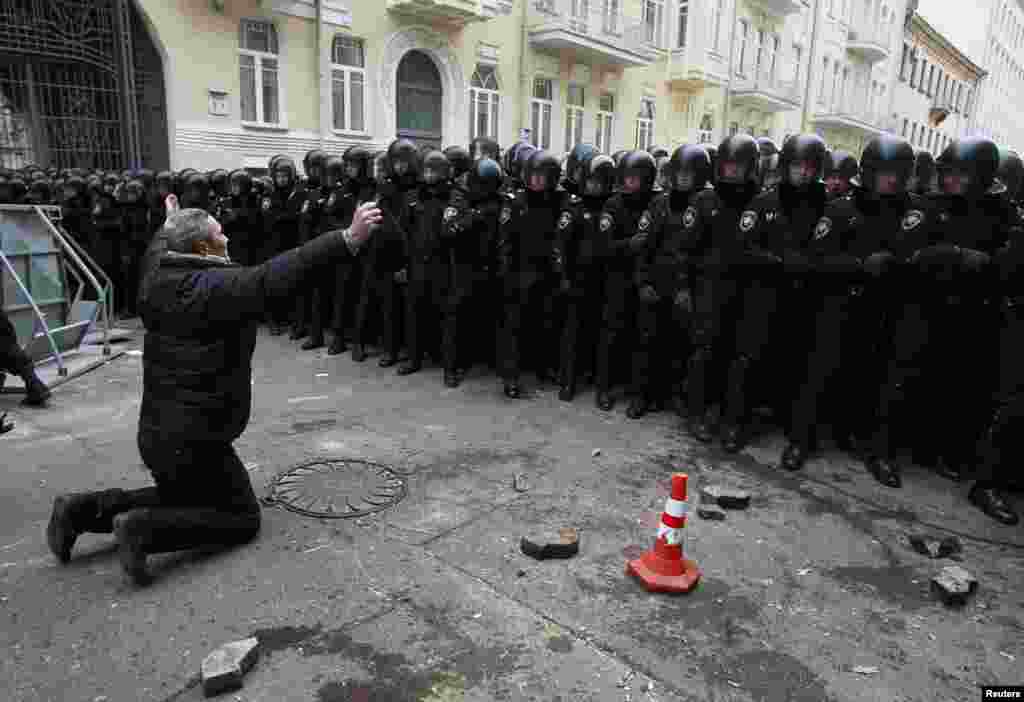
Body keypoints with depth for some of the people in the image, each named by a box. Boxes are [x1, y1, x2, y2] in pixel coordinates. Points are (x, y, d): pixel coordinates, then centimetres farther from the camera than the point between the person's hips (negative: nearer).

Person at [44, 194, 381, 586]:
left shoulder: (156, 281, 3)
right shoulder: (217, 287, -22)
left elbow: (159, 250, 27)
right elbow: (278, 277, -34)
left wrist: (170, 223, 47)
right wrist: (348, 239, -38)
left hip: (157, 430, 9)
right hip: (194, 439, -9)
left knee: (181, 499, 31)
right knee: (242, 518, 8)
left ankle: (86, 508, 16)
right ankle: (144, 527, -9)